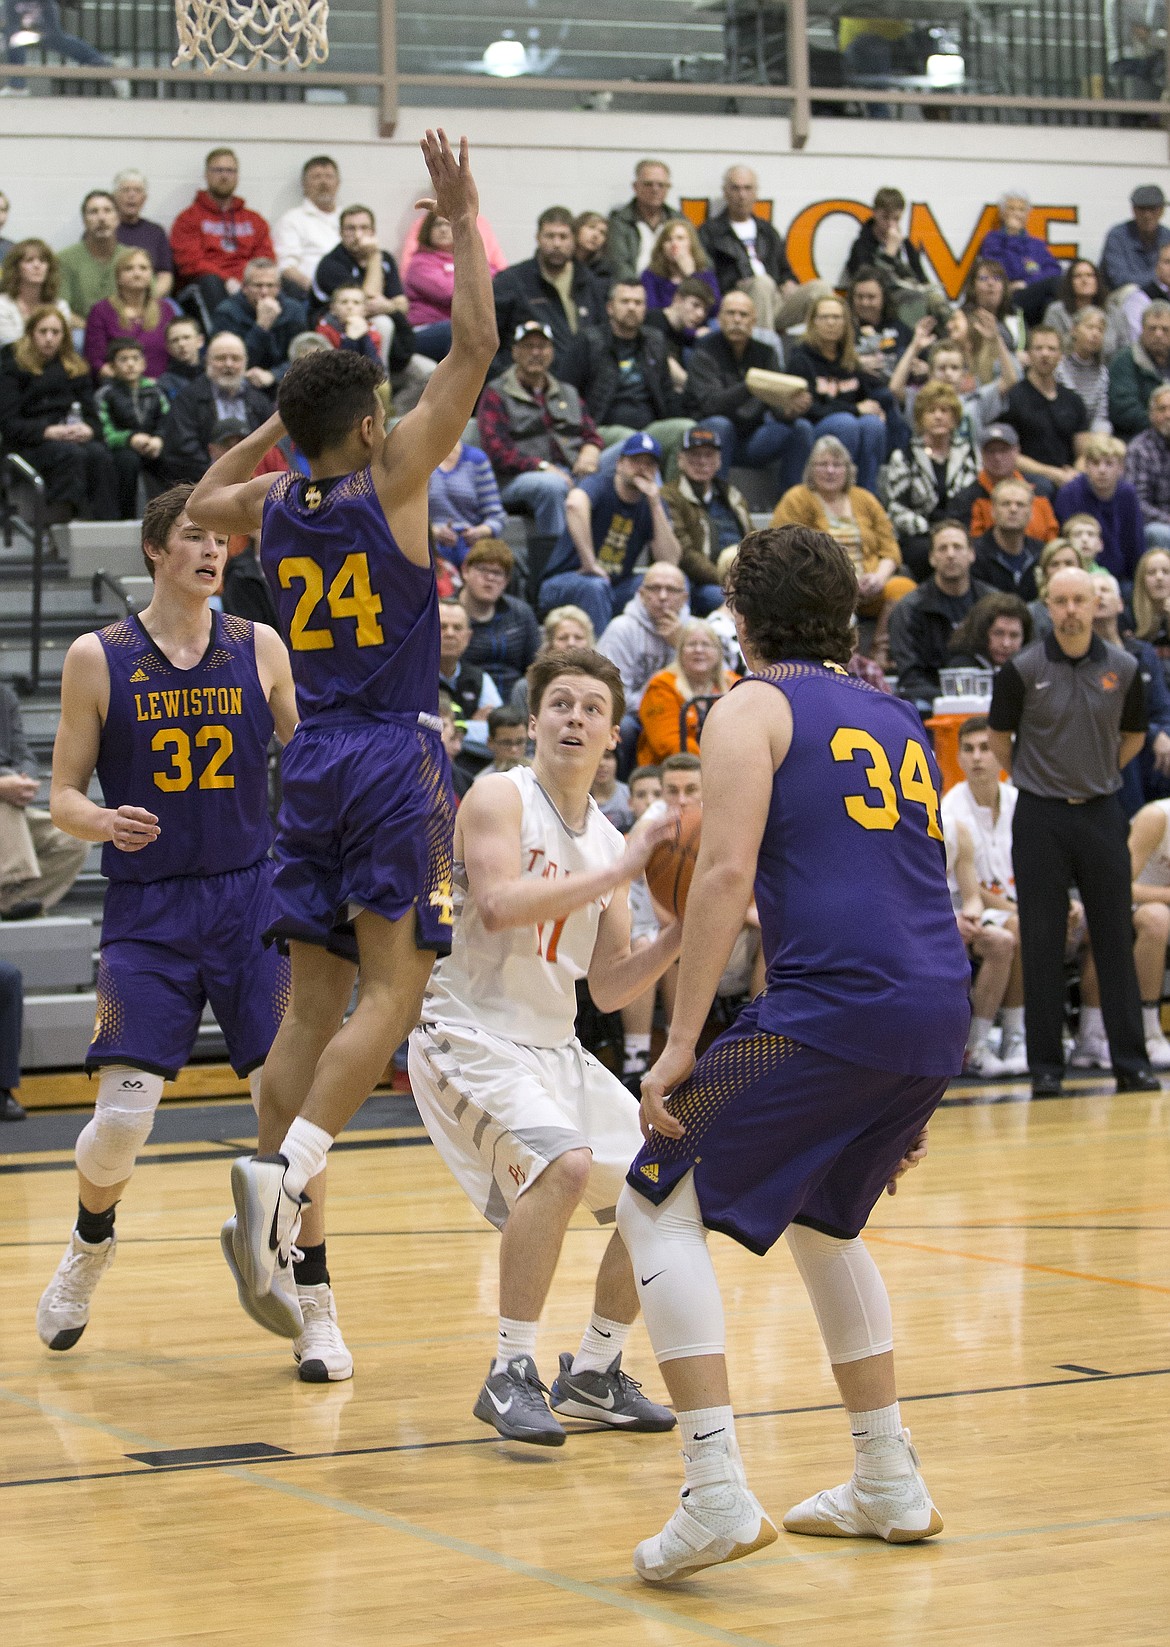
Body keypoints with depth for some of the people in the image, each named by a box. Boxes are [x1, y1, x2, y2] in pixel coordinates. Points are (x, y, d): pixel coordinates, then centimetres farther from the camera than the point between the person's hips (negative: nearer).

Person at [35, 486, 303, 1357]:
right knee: (122, 1116, -8)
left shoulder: (260, 648, 4)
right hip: (146, 912, -2)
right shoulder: (98, 659, -1)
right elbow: (65, 796, 2)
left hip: (252, 897, 2)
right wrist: (105, 822, -19)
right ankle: (91, 1242, 24)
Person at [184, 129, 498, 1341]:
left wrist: (277, 421, 27)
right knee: (391, 991, -6)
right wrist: (462, 221, 1)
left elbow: (200, 503, 32)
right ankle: (284, 1168, -24)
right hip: (394, 755, -6)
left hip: (311, 759, 6)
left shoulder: (273, 503, 7)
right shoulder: (390, 480, -8)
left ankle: (280, 1223, 2)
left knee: (313, 998, 7)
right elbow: (474, 346, -7)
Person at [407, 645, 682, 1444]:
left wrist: (679, 934, -6)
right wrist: (618, 874, -28)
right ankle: (510, 1374, -19)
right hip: (471, 1037, -8)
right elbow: (499, 905, -29)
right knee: (564, 1163, -30)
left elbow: (609, 988, 10)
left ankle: (593, 1374, 21)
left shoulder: (608, 841, 10)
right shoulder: (501, 796, -10)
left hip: (555, 1048, 8)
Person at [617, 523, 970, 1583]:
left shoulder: (755, 708, 5)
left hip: (833, 1006, -7)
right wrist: (910, 1098, 32)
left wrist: (681, 1043, -9)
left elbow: (726, 871, -9)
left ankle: (719, 1495, -11)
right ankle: (889, 1487, 28)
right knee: (822, 1220, 28)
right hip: (939, 1016, 7)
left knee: (659, 1207, 2)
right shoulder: (899, 722, 26)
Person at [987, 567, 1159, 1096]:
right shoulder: (1022, 670, -6)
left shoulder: (1123, 668, 1)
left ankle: (1130, 1061, 7)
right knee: (1041, 942, 0)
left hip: (1101, 814, 2)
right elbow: (999, 738, 6)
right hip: (1040, 817, -2)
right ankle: (1045, 1065, 6)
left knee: (1115, 937, 3)